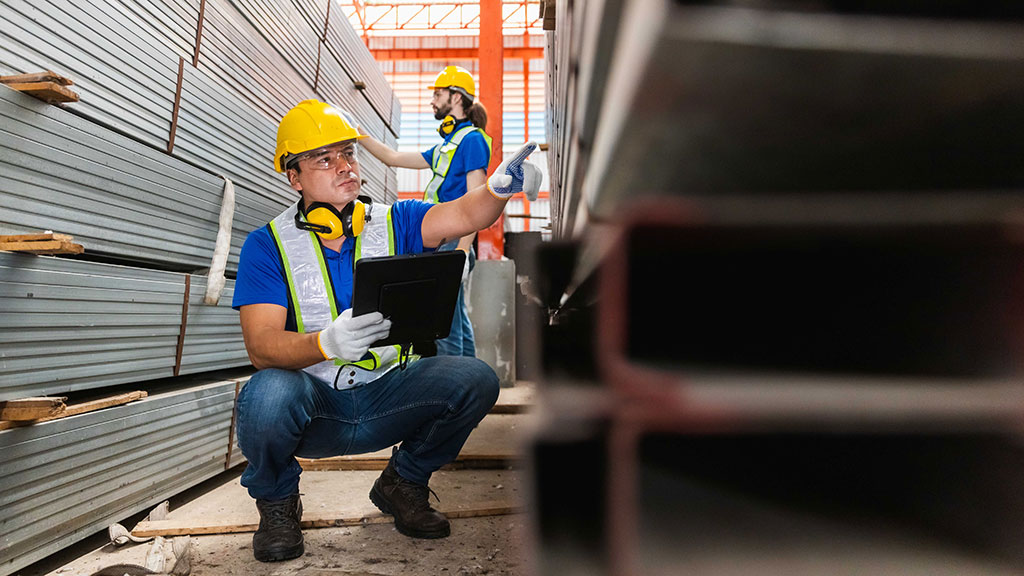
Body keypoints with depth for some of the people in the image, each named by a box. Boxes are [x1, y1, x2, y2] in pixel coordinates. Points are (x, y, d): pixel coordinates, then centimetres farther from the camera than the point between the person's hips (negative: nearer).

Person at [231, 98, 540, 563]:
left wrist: (500, 187, -38)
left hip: (385, 398, 3)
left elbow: (463, 216, -15)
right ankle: (277, 499, 3)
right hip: (313, 402, -2)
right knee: (267, 395, -35)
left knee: (474, 379, -21)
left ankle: (402, 482, 8)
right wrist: (327, 342, -37)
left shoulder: (393, 222, 3)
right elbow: (260, 346, -16)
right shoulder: (267, 245, -5)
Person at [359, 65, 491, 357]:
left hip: (453, 241, -10)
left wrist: (461, 251, -23)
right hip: (441, 243, 10)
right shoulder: (447, 144, 21)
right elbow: (394, 158, 27)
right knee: (456, 318, 14)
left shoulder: (472, 140, -8)